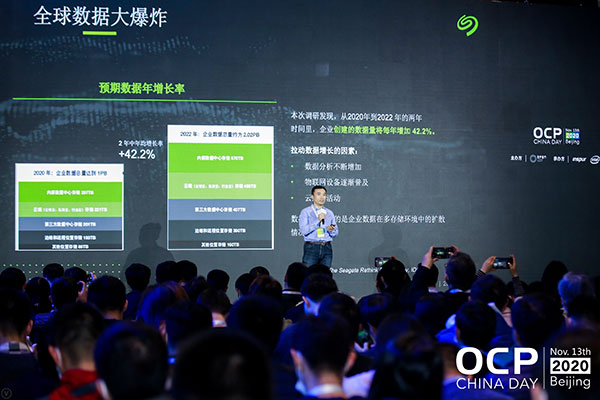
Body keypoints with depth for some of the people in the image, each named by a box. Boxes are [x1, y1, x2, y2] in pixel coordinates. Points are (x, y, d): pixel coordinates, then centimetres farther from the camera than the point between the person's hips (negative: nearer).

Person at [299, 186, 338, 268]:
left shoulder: (330, 213, 16)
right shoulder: (306, 212, 4)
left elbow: (335, 234, 15)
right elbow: (303, 230, -9)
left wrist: (331, 230, -8)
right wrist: (318, 220, -13)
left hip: (327, 248, 4)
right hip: (311, 248, -4)